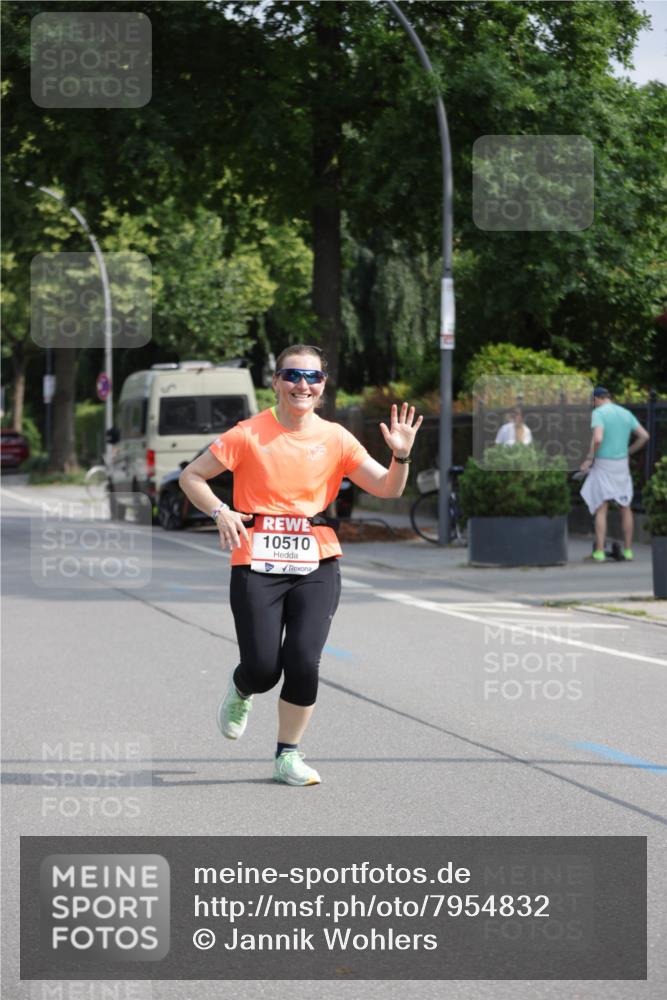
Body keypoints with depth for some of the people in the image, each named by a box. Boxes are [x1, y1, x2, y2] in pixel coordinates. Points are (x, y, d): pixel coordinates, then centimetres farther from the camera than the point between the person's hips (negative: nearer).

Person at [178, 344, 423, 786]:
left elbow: (387, 488, 3)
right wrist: (220, 512, -13)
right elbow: (191, 476, 3)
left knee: (303, 662, -12)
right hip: (257, 566, -2)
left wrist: (401, 456, -16)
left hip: (316, 566, 2)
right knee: (263, 669, -7)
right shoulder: (249, 434, -3)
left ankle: (288, 755, 9)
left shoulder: (335, 439, 4)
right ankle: (241, 691, 33)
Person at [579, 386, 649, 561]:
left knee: (601, 509, -1)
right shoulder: (626, 413, 8)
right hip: (622, 465, 5)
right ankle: (628, 550, 14)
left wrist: (588, 459, -14)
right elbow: (644, 436, 7)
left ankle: (599, 552, -5)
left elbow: (597, 439, -26)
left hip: (603, 465, -5)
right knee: (625, 508, 14)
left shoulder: (598, 413, -11)